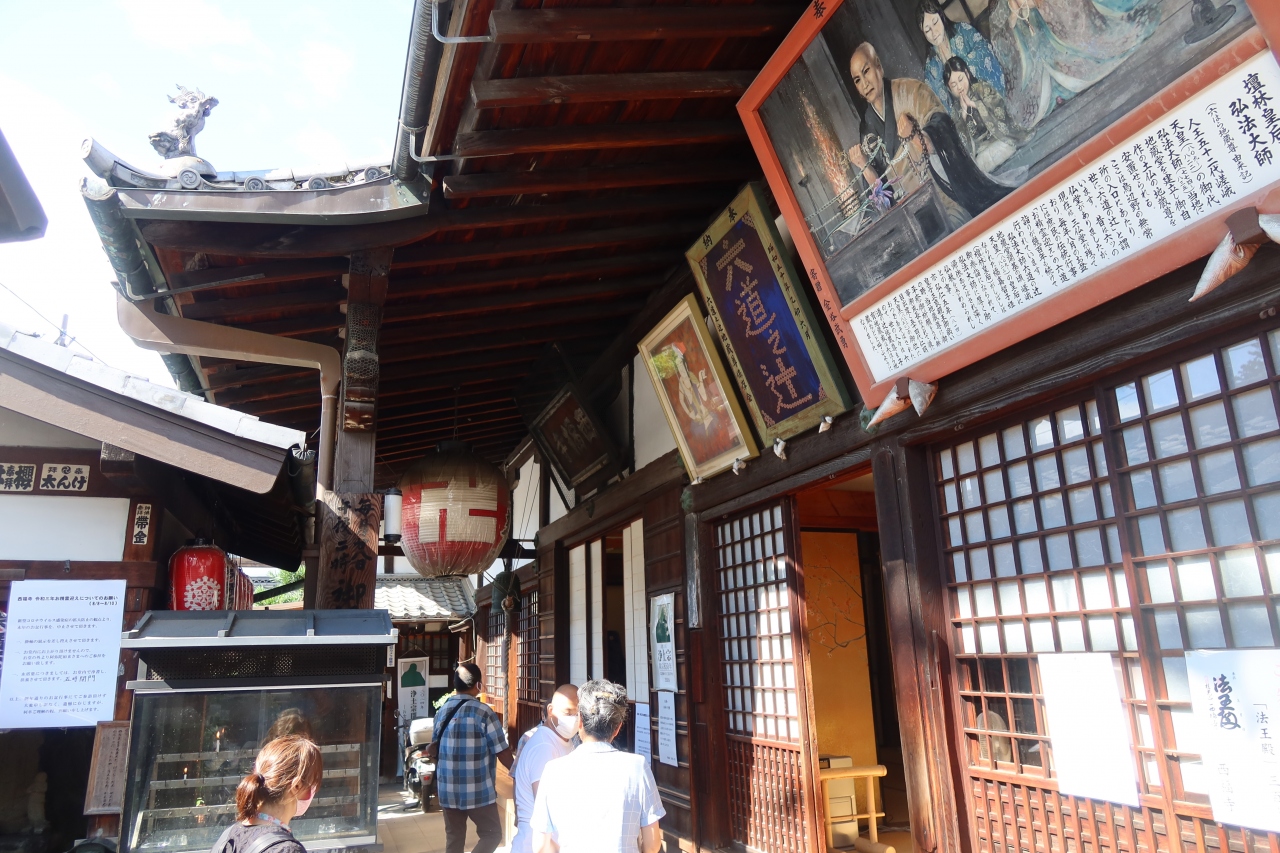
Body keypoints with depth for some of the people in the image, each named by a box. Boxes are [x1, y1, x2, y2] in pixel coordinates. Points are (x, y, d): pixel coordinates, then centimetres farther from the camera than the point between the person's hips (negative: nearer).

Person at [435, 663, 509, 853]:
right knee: (492, 834, 7)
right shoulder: (483, 712, -14)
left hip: (448, 790, 6)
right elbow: (501, 751, -9)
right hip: (478, 791, -6)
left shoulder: (442, 712, 4)